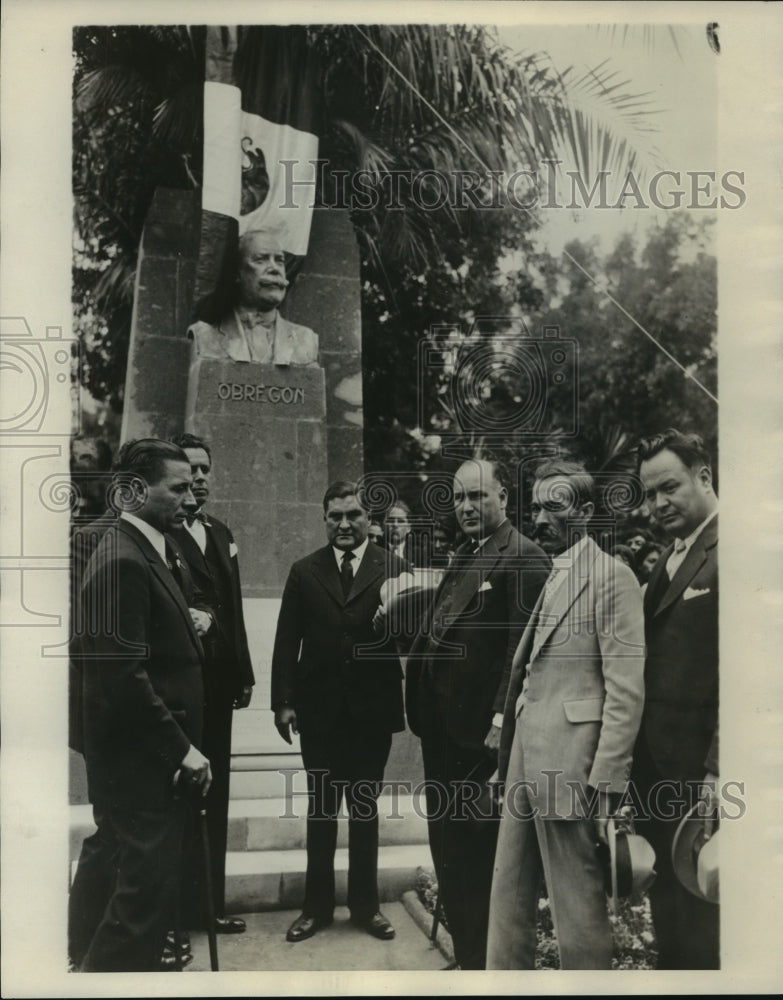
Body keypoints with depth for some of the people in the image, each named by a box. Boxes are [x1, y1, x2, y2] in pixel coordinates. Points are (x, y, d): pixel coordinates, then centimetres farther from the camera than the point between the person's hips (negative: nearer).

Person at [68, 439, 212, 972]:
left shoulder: (148, 552, 10)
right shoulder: (123, 562, -21)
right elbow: (125, 675, -25)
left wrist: (188, 624, 2)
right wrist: (181, 749, -22)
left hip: (130, 753, 10)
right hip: (143, 755, -10)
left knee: (109, 859, 23)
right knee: (148, 878, -2)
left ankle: (89, 960, 41)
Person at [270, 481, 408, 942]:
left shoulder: (394, 568, -2)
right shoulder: (304, 572, 3)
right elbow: (287, 642, 2)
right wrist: (284, 701, -2)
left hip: (372, 709, -1)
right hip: (319, 709, 1)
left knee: (366, 808, 13)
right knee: (320, 809, 12)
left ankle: (366, 903, 28)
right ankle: (318, 904, 26)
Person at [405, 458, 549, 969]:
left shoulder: (525, 558, -13)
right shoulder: (463, 556, 16)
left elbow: (522, 648, -19)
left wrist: (502, 720, -21)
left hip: (481, 730, -9)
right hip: (442, 725, 9)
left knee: (478, 849, 6)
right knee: (447, 845, 18)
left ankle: (483, 959, 24)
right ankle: (466, 951, 34)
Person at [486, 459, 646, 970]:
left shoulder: (611, 575, -10)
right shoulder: (544, 576, 15)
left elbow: (626, 689, -15)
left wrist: (605, 783, -17)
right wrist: (507, 751, 11)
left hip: (569, 764, -8)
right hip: (526, 757, 8)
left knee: (578, 906, 4)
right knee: (509, 894, 16)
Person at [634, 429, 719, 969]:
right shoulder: (670, 558, 15)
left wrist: (718, 770, -20)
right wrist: (635, 759, 10)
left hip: (697, 767, -8)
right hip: (656, 762, 8)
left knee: (693, 911, 4)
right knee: (665, 900, 17)